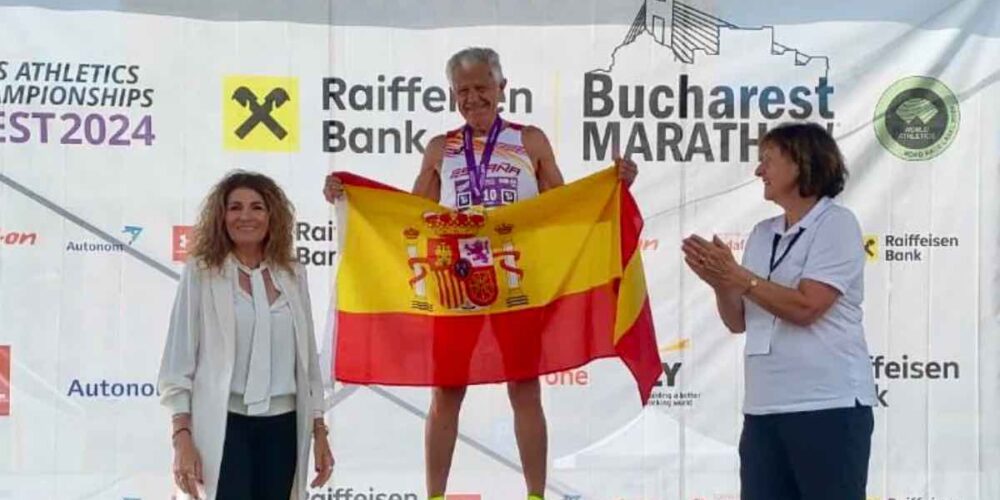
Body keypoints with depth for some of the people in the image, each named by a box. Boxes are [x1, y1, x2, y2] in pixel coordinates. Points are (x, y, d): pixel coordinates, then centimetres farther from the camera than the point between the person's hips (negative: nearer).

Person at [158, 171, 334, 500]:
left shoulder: (293, 275, 11)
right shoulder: (200, 273, 0)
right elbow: (178, 362, -2)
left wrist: (319, 433, 12)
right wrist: (182, 438, -10)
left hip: (282, 425, 4)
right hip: (224, 424, -4)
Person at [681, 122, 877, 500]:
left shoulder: (835, 223, -5)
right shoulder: (762, 234, 14)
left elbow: (805, 307, -16)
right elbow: (738, 322, 14)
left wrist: (737, 276, -13)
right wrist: (719, 281, -4)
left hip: (827, 406, -7)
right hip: (764, 408, 7)